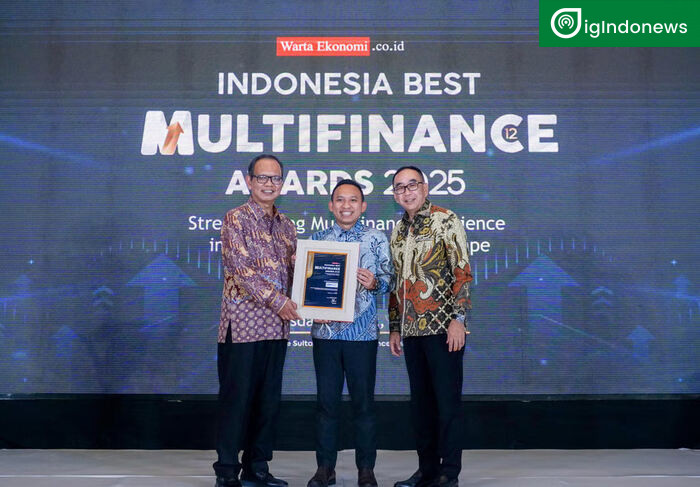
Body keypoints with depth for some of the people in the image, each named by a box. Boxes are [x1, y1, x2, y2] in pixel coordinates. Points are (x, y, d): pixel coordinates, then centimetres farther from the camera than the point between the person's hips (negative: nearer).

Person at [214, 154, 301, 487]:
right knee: (237, 398, 0)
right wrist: (277, 301, -18)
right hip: (243, 321, -6)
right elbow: (242, 267, -14)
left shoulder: (285, 225, 14)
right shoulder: (236, 219, -4)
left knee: (269, 399, 11)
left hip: (276, 325, 6)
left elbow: (294, 270, 15)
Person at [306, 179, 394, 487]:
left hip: (362, 331, -2)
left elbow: (389, 278, 0)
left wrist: (374, 283, -20)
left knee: (363, 401, 5)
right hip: (325, 330, 2)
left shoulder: (376, 239, 4)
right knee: (326, 400, 7)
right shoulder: (317, 240, 10)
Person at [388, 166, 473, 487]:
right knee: (420, 401, 12)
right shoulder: (398, 230, 15)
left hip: (442, 327, -6)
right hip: (412, 329, 6)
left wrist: (458, 319, -16)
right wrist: (394, 327, 15)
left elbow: (462, 271, -10)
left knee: (447, 400, 0)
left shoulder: (445, 220, -4)